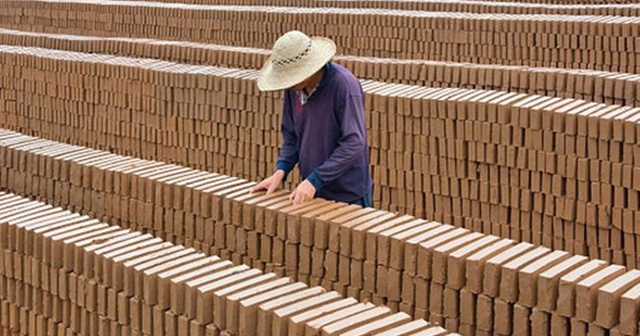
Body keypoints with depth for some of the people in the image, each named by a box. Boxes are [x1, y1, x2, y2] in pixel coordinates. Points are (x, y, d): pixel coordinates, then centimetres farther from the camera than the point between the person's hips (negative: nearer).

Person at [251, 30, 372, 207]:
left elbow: (353, 144, -23)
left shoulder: (345, 85, -21)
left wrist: (314, 181, -24)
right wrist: (281, 171, -5)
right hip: (312, 192, 6)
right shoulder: (294, 89, -1)